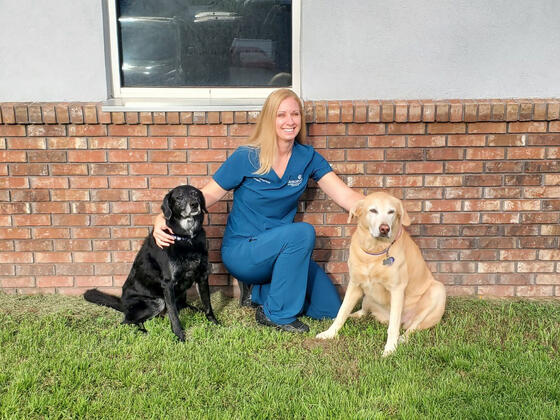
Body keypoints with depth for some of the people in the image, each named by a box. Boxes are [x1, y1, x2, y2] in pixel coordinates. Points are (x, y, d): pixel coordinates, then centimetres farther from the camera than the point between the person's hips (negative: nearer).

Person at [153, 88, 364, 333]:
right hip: (241, 251, -5)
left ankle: (263, 292, 16)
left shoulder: (307, 158, -1)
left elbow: (346, 196, -7)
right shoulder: (246, 158, -12)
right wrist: (164, 219, -23)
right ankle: (277, 314, -15)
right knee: (303, 232, -31)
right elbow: (207, 195, -9)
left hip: (279, 251, 5)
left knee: (331, 310, -4)